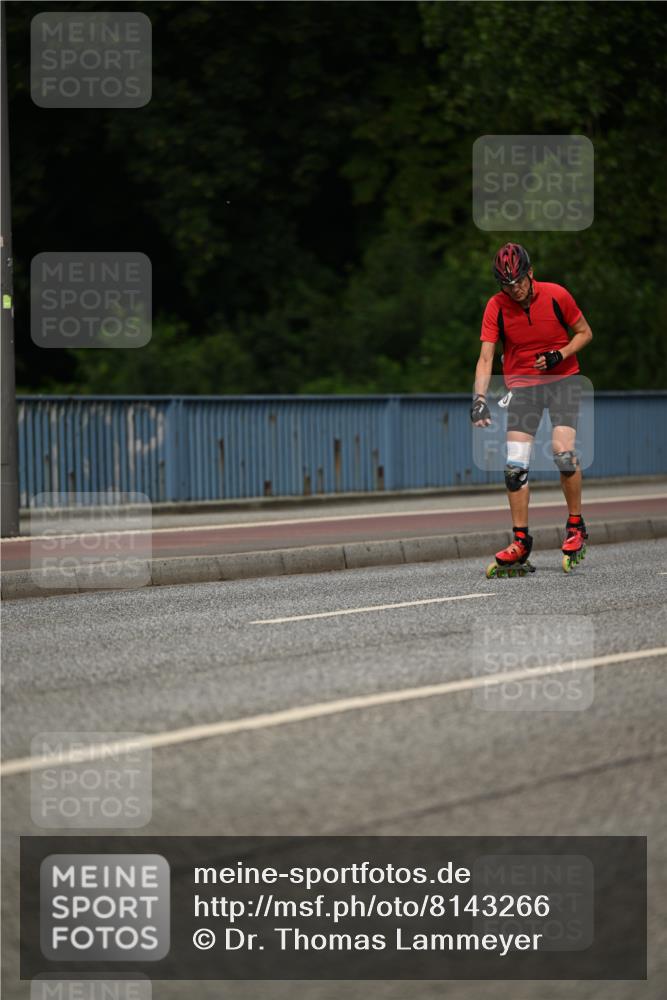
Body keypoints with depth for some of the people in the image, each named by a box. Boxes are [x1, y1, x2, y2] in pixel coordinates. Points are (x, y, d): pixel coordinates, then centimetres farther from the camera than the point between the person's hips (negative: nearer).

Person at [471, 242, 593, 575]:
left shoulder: (556, 296, -12)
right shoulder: (496, 307, -10)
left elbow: (584, 333, 1)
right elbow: (486, 357, -12)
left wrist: (559, 355, -17)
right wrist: (480, 398, -25)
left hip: (562, 379, -2)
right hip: (522, 384, 2)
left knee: (563, 451, -20)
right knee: (515, 464, -9)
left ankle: (576, 527, -3)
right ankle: (520, 542, 0)